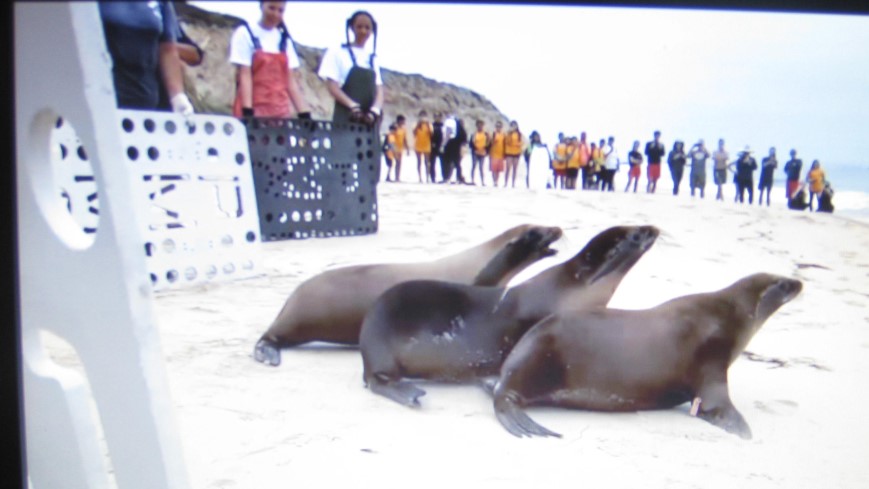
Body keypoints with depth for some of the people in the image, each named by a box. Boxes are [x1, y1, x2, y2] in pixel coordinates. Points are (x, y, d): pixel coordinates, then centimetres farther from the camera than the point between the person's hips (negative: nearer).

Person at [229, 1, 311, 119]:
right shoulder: (245, 33, 0)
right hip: (254, 109, -4)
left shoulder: (284, 39, 13)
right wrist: (248, 112, -19)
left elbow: (290, 80, 10)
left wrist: (305, 114, 1)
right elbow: (244, 75, -8)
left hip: (280, 111, 4)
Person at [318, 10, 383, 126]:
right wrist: (353, 106, -19)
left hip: (369, 120, 4)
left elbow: (379, 89, 10)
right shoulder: (337, 52, 5)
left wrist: (374, 111, -12)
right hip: (346, 118, -4)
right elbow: (332, 86, -3)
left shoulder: (372, 59, 18)